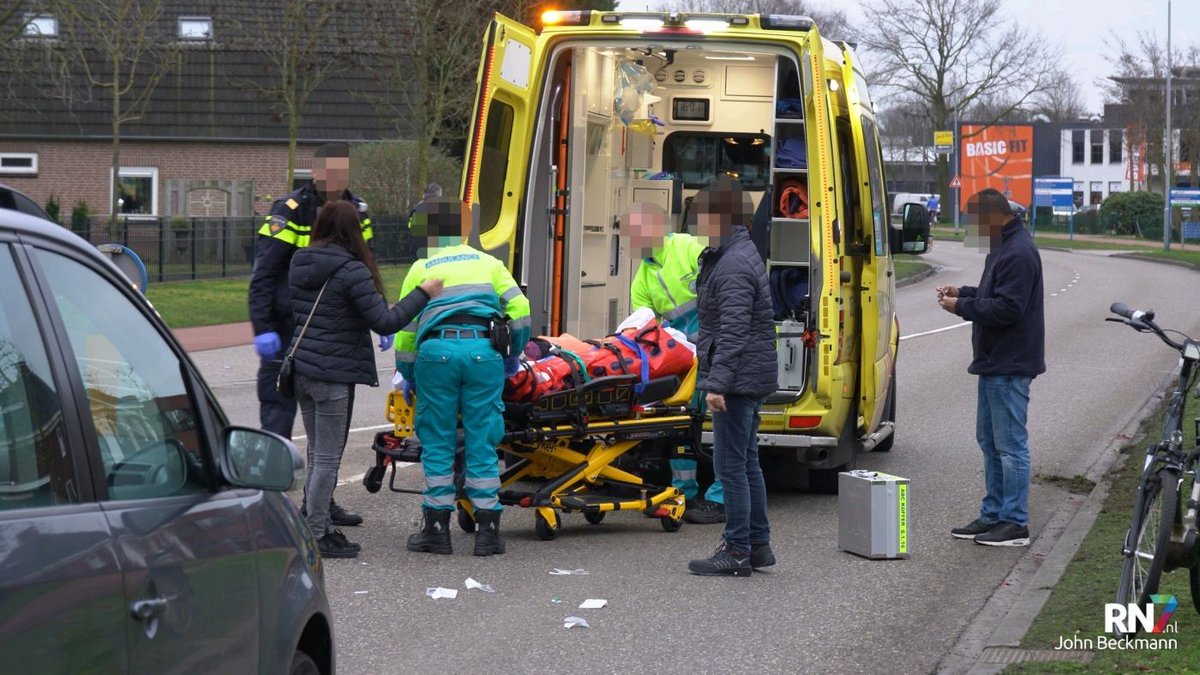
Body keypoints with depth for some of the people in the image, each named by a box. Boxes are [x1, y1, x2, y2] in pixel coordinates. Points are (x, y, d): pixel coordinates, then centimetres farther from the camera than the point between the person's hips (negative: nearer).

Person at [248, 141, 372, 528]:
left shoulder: (357, 212, 7)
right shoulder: (290, 212, -12)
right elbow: (262, 275, -13)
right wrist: (263, 329, -20)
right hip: (290, 332, -6)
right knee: (279, 412, -4)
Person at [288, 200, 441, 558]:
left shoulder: (299, 264, 8)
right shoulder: (351, 271, -16)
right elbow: (385, 322, -16)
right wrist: (423, 293, -8)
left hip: (300, 369, 8)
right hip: (333, 375, -8)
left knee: (318, 455, 17)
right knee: (327, 458, 0)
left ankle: (315, 524, 22)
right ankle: (317, 535, 4)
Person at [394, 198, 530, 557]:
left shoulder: (420, 269, 17)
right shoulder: (488, 263, 21)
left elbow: (404, 327, 16)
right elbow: (519, 309, 12)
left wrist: (407, 376, 27)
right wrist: (513, 354, 25)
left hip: (435, 351, -1)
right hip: (483, 350, 1)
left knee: (437, 444, 7)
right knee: (481, 443, 4)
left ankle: (437, 527, 7)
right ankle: (487, 530, 3)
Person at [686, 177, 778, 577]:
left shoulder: (734, 265, -18)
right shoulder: (738, 255, 16)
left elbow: (734, 332, -24)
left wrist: (717, 383, -27)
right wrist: (717, 378, 24)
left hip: (739, 379, -11)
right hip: (753, 379, 11)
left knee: (731, 465, -7)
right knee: (747, 463, 16)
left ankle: (738, 552, -4)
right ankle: (758, 544, 23)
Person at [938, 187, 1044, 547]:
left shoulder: (1018, 253, -19)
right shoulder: (1003, 247, 15)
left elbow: (1008, 308, -24)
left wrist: (962, 307, -16)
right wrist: (964, 293, 10)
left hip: (1010, 366, -11)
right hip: (995, 362, 11)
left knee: (1010, 444, -7)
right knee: (990, 441, 16)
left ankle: (1015, 523, -4)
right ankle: (993, 515, 23)